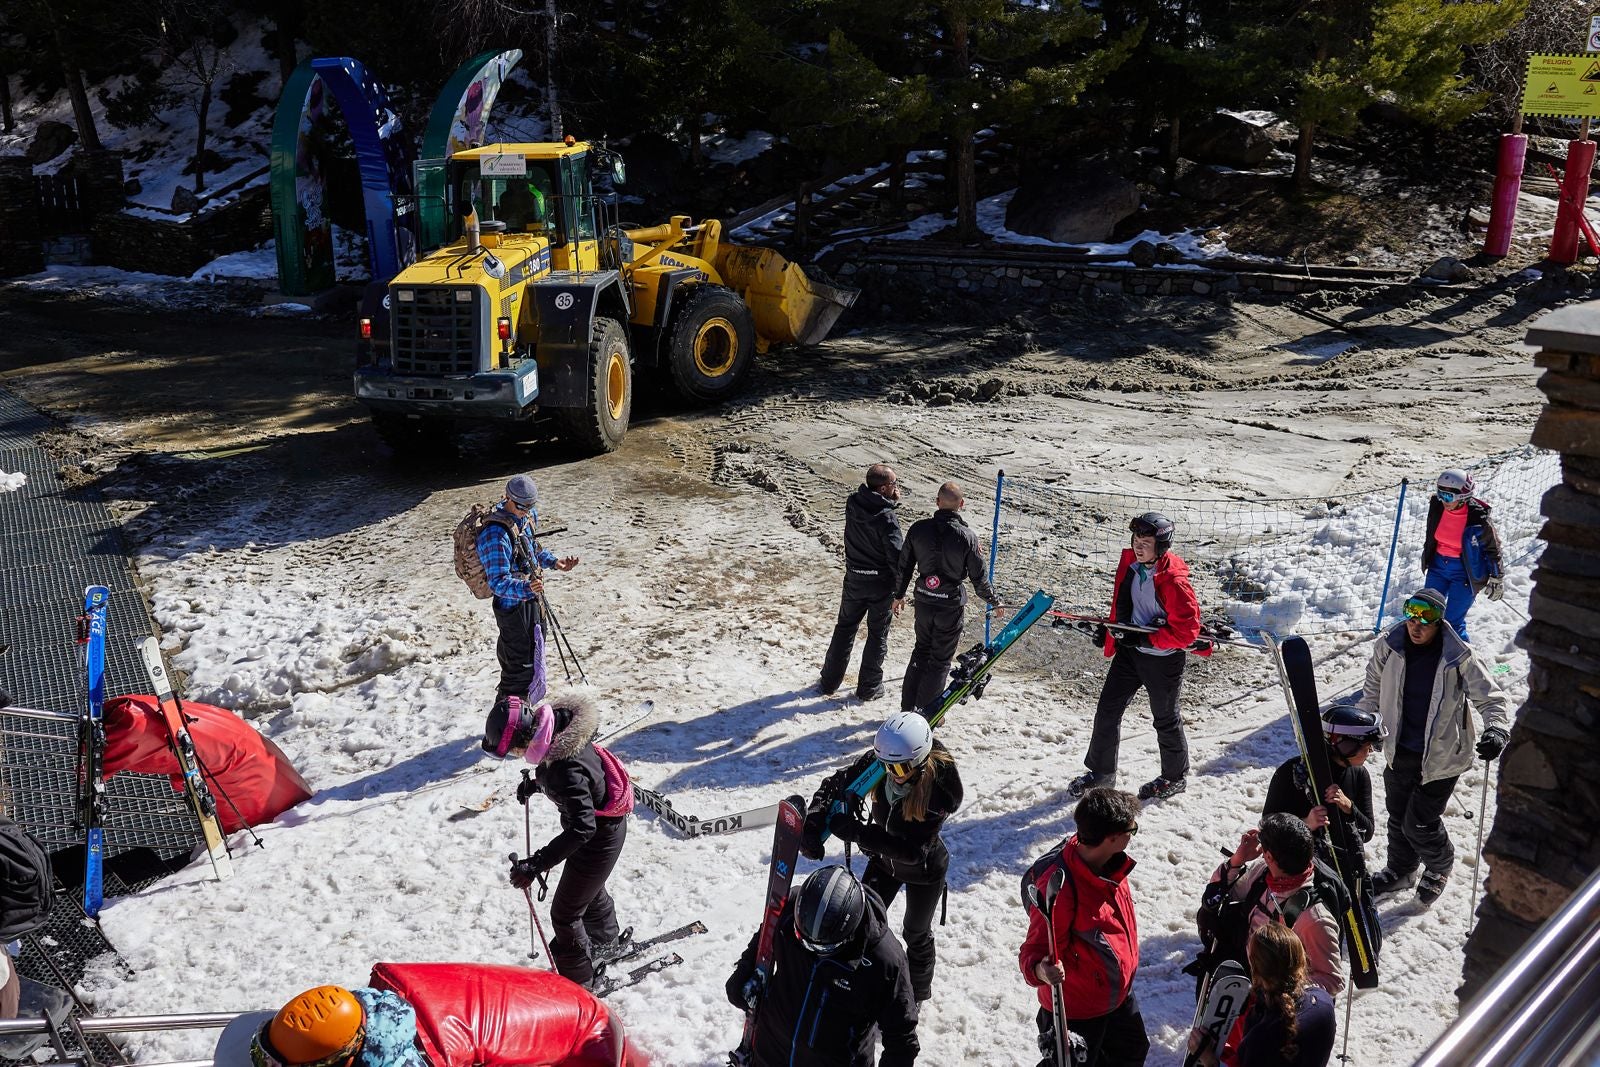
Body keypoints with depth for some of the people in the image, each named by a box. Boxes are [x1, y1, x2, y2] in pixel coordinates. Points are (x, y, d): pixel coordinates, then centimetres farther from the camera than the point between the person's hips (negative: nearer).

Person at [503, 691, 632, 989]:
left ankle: (577, 984, 26)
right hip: (601, 822, 9)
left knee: (565, 914, 6)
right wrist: (536, 784, 11)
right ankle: (605, 942, 60)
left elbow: (582, 827, -41)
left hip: (599, 838, -9)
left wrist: (536, 864, -43)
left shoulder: (566, 766, -40)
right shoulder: (556, 724, -14)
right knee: (590, 888, 34)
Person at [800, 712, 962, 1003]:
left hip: (924, 870, -4)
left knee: (916, 935, 20)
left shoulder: (939, 787, -39)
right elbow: (835, 785, -14)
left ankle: (916, 996, 47)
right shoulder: (878, 763, -27)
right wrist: (813, 821, -33)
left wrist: (855, 832, -46)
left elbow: (914, 851, -41)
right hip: (884, 859, 4)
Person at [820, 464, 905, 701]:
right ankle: (869, 688, 20)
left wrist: (892, 500, -7)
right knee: (878, 635, 12)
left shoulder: (852, 504, -9)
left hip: (854, 579, 5)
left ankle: (829, 681, 26)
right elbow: (897, 556, -22)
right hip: (881, 583, -5)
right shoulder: (887, 518, -24)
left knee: (844, 628, 19)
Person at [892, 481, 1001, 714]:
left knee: (921, 652, 22)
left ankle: (908, 708, 27)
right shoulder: (967, 537, -17)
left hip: (924, 601, 4)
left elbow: (904, 566, 1)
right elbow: (978, 577, -9)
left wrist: (899, 594, 17)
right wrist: (994, 601, 9)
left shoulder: (918, 528, -8)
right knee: (940, 660, 10)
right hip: (951, 605, -4)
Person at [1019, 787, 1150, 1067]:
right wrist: (1040, 970, -52)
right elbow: (1036, 949, -30)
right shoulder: (1060, 885, -36)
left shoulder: (1111, 864, -10)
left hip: (1120, 992, 8)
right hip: (1075, 1009, -8)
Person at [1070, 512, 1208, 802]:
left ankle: (1174, 777, 33)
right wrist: (1108, 629, 6)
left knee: (1165, 718, 12)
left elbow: (1186, 629, -24)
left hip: (1162, 659, -7)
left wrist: (1145, 638, -24)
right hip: (1129, 651, 7)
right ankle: (1101, 771, 23)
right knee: (1107, 708, 7)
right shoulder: (1129, 563, -2)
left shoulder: (1173, 581, -25)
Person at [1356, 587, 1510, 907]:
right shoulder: (1389, 647, -9)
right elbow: (1373, 689, 9)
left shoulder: (1459, 658, -20)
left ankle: (1439, 868, 35)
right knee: (1398, 816, 19)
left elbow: (1490, 697, -12)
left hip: (1440, 757, -4)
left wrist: (1496, 729, -29)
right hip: (1399, 751, 4)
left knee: (1420, 823, 3)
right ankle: (1401, 871, 44)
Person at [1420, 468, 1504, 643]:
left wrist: (1496, 578, 2)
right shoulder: (1437, 506, -10)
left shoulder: (1478, 518, -22)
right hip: (1438, 565, 5)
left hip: (1464, 571, -5)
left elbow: (1492, 547, -6)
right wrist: (1427, 558, 23)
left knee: (1453, 623, -4)